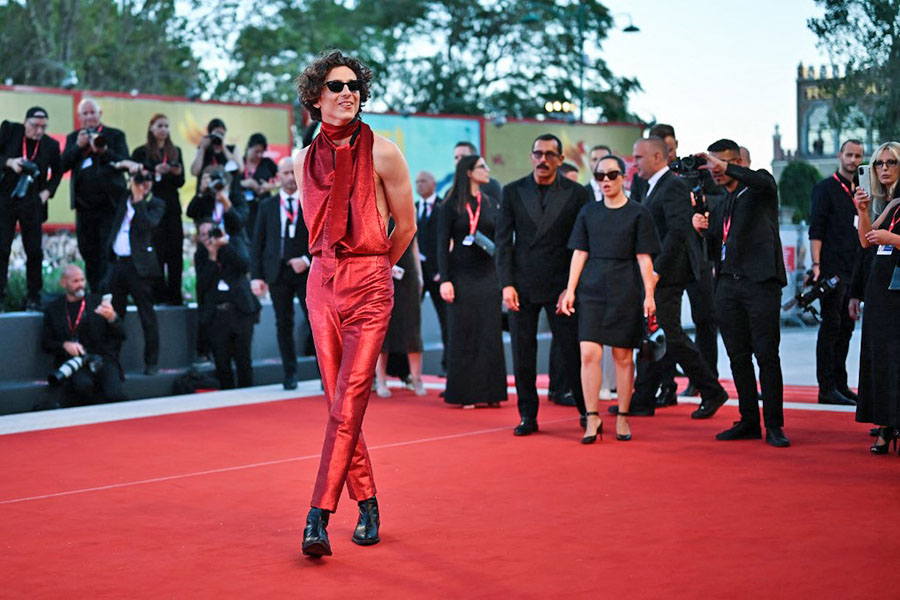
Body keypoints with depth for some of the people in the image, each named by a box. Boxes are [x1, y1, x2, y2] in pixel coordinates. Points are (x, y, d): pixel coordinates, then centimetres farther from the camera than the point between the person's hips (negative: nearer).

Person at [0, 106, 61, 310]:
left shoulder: (51, 145, 1)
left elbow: (57, 171, 16)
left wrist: (48, 191, 3)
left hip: (31, 202, 1)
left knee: (34, 251, -1)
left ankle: (33, 298, 8)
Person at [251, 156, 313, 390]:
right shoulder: (267, 206, 11)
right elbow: (257, 243, 8)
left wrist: (307, 260, -11)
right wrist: (256, 275, -1)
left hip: (306, 271, -2)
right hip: (277, 272, 2)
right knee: (284, 325, 4)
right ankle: (290, 375, 10)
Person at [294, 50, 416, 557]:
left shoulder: (381, 152, -4)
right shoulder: (305, 159, 9)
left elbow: (406, 226, 5)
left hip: (369, 283, -5)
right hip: (322, 283, 5)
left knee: (348, 404, -12)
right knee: (339, 400, 7)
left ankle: (319, 515, -14)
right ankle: (367, 505, 18)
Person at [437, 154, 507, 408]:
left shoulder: (491, 204, 11)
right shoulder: (451, 205, -1)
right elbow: (443, 245, -4)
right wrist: (445, 280, -12)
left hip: (488, 276, 3)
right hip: (461, 276, -3)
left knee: (490, 335, 2)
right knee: (463, 335, 0)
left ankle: (489, 391, 7)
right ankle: (464, 392, 6)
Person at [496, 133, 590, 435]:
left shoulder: (576, 193, 2)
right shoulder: (513, 192, 6)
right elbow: (503, 241, 4)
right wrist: (506, 284, -4)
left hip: (561, 285, -1)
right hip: (522, 286, 1)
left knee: (573, 352, 0)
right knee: (522, 354, 4)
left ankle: (587, 411, 14)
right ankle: (528, 416, 14)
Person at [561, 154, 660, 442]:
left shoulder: (638, 213, 1)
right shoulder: (589, 211, 9)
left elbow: (644, 258, -1)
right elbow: (579, 253, 9)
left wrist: (649, 295, -6)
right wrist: (570, 290, 2)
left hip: (625, 290, -2)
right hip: (591, 289, 2)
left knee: (623, 356, 3)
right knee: (589, 352, -8)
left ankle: (622, 417, 13)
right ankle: (592, 417, 0)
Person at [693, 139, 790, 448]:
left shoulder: (760, 188, 4)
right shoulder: (721, 204, 22)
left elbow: (762, 182, -21)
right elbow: (713, 246, 19)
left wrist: (723, 165, -25)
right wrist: (701, 227, -1)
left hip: (760, 282, -7)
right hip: (728, 286, 7)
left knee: (767, 355, -6)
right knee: (738, 356, 7)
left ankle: (774, 425, -2)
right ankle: (749, 422, 14)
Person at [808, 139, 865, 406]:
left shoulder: (857, 191, 19)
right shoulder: (825, 188, -2)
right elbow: (816, 231, -9)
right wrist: (816, 264, -17)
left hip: (853, 270, 7)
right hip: (832, 269, -7)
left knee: (846, 328, 9)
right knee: (831, 326, -7)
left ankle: (840, 385, 15)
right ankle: (827, 388, -5)